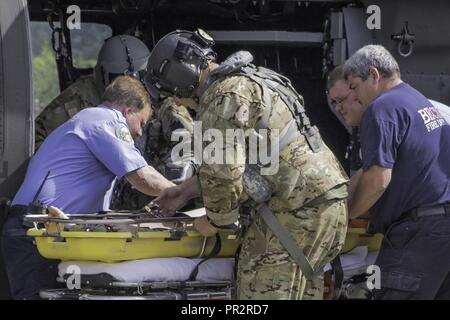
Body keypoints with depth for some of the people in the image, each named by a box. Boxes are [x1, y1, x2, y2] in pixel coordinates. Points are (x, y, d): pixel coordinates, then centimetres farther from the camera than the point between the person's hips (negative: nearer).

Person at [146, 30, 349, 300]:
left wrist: (215, 220, -4)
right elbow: (239, 162, 29)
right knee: (303, 288, 12)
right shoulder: (246, 81, 22)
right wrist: (187, 190, 29)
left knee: (263, 290, -11)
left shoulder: (226, 95, -12)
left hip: (299, 210, -10)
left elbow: (224, 172, -20)